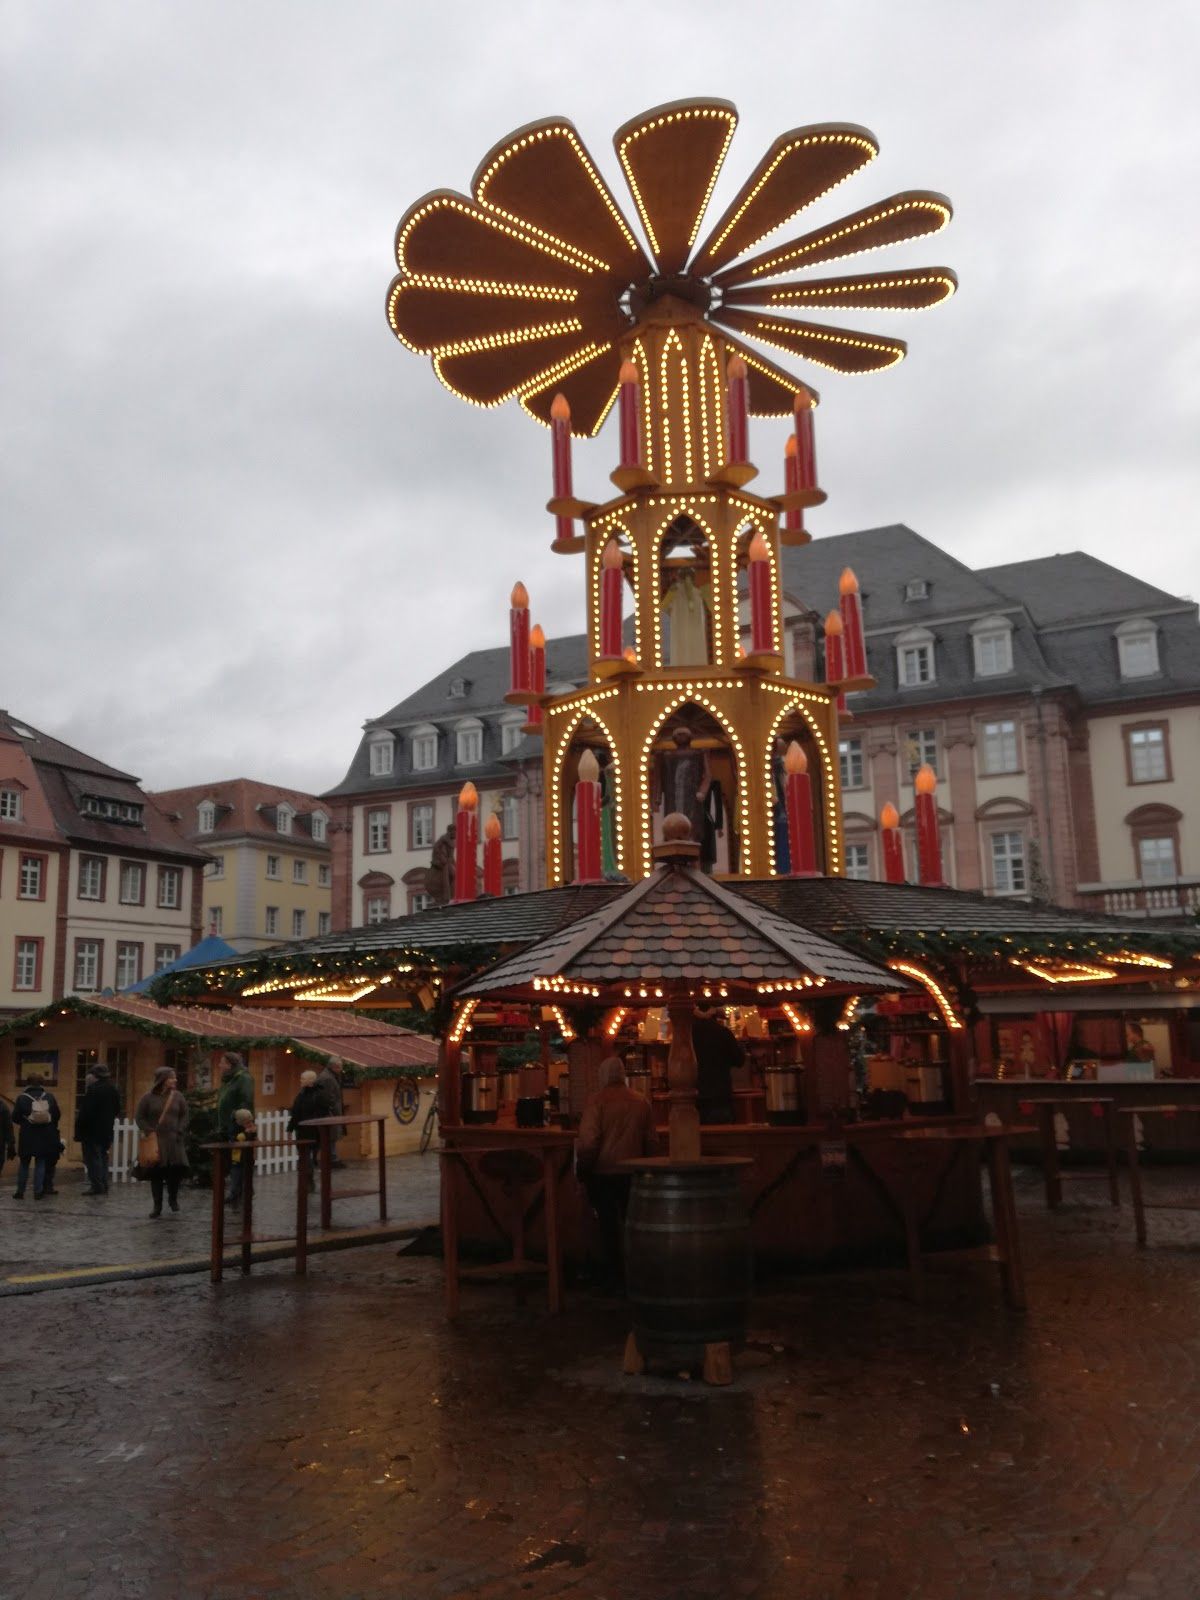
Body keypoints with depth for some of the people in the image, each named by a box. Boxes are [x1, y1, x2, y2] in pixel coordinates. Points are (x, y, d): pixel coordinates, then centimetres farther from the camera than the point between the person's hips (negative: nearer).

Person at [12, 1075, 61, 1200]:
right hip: (46, 1137, 1)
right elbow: (57, 1116, 2)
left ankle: (20, 1191, 14)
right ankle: (38, 1191, 5)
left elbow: (15, 1118, -6)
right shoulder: (49, 1097, -2)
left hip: (27, 1136, -1)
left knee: (24, 1163, 12)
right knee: (40, 1163, 8)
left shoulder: (22, 1098, -8)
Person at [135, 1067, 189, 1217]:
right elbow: (139, 1117, 1)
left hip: (174, 1140, 2)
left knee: (177, 1169, -6)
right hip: (155, 1140, -1)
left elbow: (184, 1115, 9)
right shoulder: (148, 1097, -1)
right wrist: (148, 1132, -10)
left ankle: (173, 1198, 20)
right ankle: (157, 1206, 11)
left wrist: (180, 1131, -5)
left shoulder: (177, 1096, 7)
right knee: (156, 1173, 0)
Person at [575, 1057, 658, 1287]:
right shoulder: (641, 1102, 1)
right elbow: (652, 1141, 6)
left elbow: (587, 1141, -16)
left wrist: (582, 1168, -3)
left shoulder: (597, 1101, -12)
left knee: (609, 1225, 5)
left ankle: (614, 1276, 9)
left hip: (603, 1173, -4)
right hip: (633, 1173, 4)